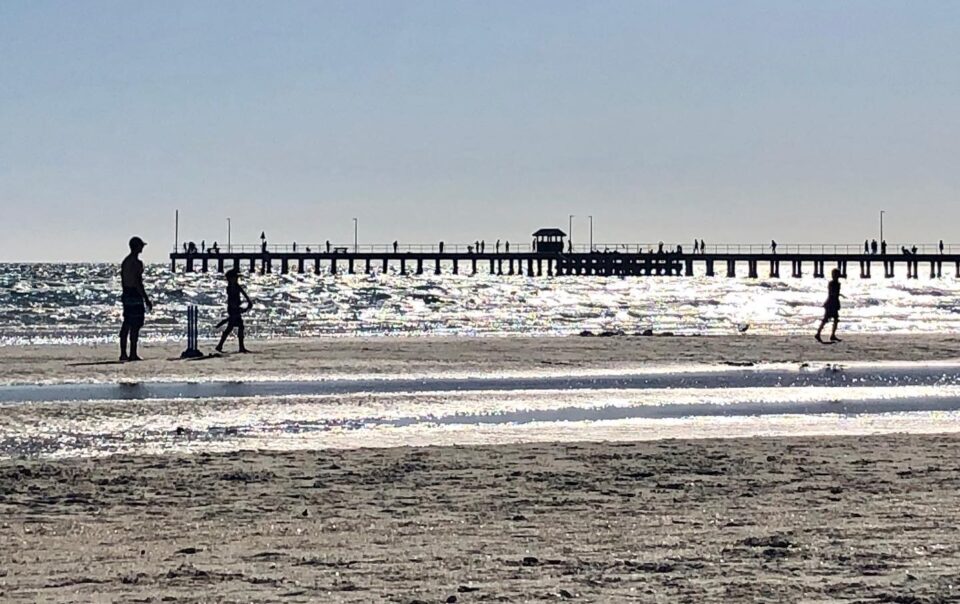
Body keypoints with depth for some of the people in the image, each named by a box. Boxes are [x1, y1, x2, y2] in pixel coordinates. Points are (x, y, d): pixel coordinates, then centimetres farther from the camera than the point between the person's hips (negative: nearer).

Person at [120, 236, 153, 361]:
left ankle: (123, 354, 12)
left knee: (126, 325, 11)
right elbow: (138, 283, -20)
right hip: (135, 297, -9)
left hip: (126, 295, 9)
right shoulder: (137, 262, -15)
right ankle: (133, 354, -5)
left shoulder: (125, 261, 13)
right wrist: (146, 299, -17)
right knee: (135, 326, -5)